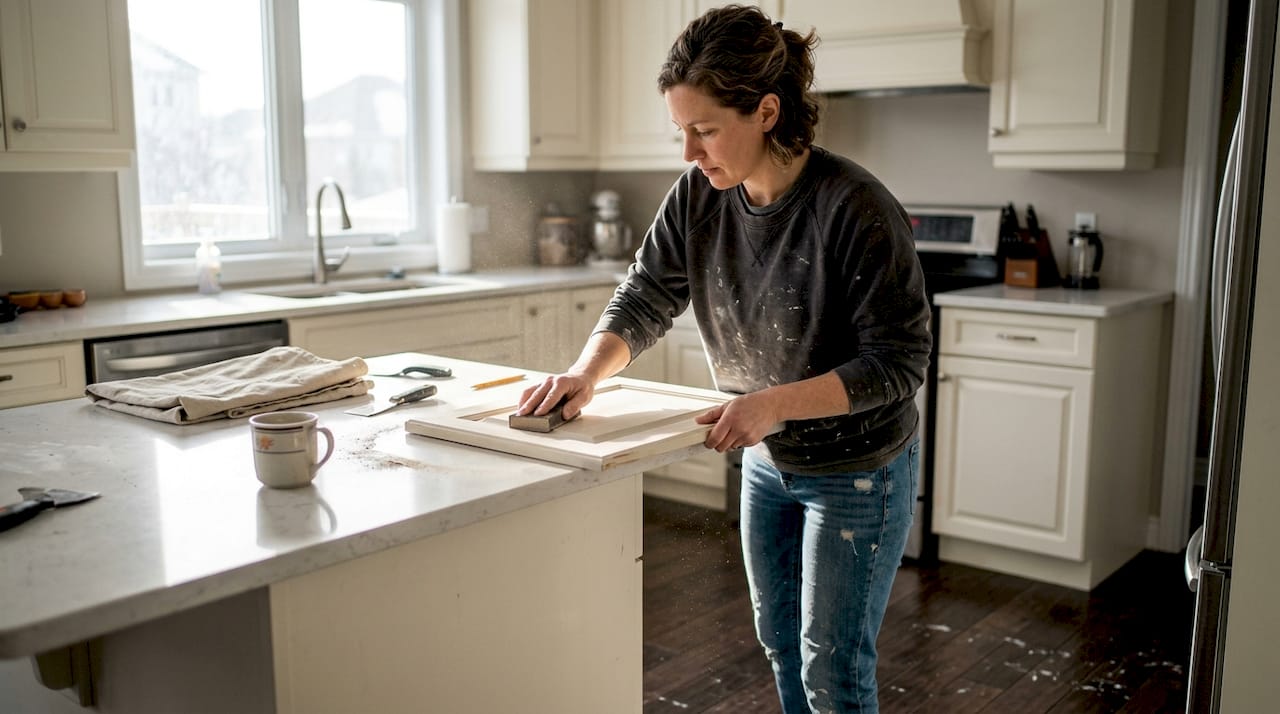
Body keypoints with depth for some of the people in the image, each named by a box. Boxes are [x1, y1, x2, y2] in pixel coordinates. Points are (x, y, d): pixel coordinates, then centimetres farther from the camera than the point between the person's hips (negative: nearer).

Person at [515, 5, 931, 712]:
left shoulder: (855, 207, -27)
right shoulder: (698, 196, -10)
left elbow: (898, 361, -24)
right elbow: (644, 297, -4)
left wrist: (775, 402, -35)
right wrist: (586, 372, -23)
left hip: (856, 471, -6)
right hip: (767, 461, 6)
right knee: (778, 642, 22)